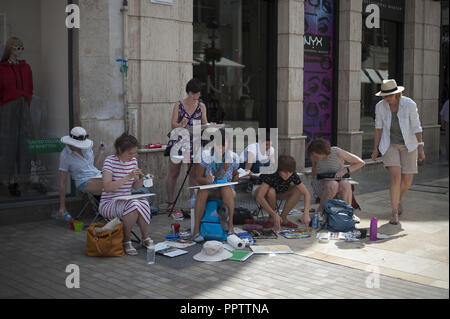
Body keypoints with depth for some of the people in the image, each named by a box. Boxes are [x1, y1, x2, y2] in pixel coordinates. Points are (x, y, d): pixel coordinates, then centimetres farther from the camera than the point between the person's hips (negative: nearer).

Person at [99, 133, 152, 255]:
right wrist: (128, 177, -28)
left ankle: (145, 238, -10)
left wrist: (141, 179, -9)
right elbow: (107, 187, -22)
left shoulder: (133, 161, 6)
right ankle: (126, 241, -15)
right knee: (133, 204, -34)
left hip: (126, 202, 5)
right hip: (109, 203, -5)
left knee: (144, 203, -28)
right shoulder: (110, 161, -12)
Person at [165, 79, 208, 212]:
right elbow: (173, 124, -6)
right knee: (174, 173, 1)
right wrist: (181, 125, -28)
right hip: (178, 140, -2)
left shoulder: (201, 106, 8)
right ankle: (170, 203, 7)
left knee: (193, 173, 2)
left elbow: (204, 124, 6)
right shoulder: (178, 105, 1)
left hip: (194, 142, 2)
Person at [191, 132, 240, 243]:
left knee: (226, 189, -36)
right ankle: (196, 229, -35)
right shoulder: (205, 156, -9)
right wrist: (206, 180, -31)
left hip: (226, 189, 1)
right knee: (202, 191, -35)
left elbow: (235, 175, 12)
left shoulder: (233, 157, -3)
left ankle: (230, 225, -32)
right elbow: (198, 178, -8)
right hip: (208, 188, 0)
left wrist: (237, 178, -13)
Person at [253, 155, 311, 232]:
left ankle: (283, 218, -10)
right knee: (271, 191, -39)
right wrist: (274, 214, -50)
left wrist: (306, 213, -38)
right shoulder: (271, 175, -38)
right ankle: (271, 219, -14)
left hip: (278, 191, 5)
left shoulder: (293, 175, -25)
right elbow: (259, 197, -46)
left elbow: (306, 193, -24)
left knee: (299, 190, -20)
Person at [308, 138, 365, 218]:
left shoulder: (338, 152, -16)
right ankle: (320, 212, -22)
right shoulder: (314, 155, -9)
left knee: (345, 184, -37)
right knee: (333, 184, -37)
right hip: (321, 185, 0)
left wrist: (344, 171, -18)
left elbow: (361, 163, -9)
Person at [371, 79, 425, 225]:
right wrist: (375, 148, -1)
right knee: (395, 177, -16)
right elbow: (378, 128, 1)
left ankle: (398, 200, 37)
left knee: (407, 181, 3)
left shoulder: (409, 104, -15)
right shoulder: (380, 106, -9)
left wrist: (421, 148, -14)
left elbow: (416, 127, -12)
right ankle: (395, 214, -5)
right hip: (390, 145, 0)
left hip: (408, 146, 0)